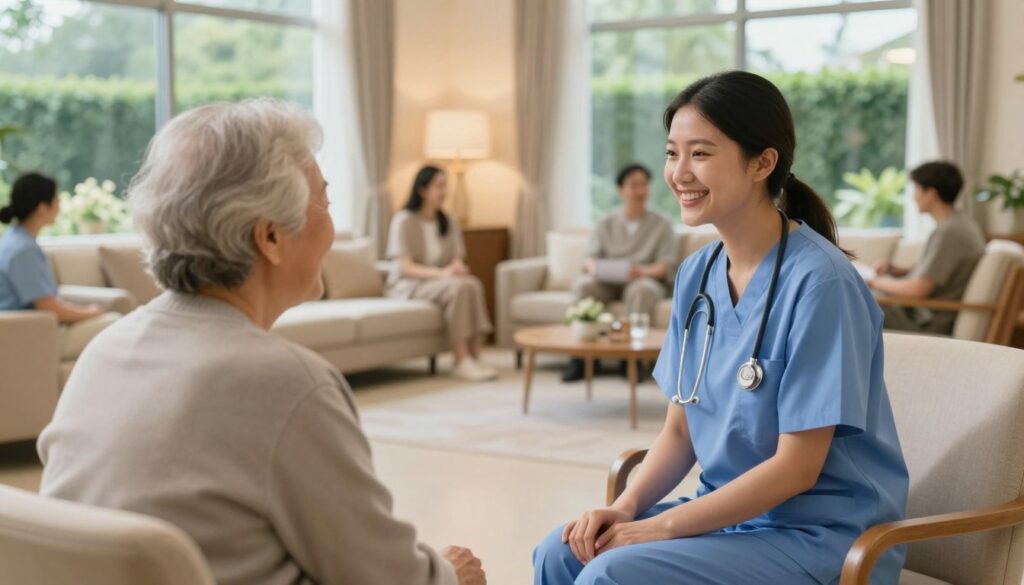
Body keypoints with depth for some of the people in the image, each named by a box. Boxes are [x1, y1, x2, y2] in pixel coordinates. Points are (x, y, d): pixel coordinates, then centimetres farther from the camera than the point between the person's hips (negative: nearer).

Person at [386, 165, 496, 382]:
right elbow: (406, 267, -15)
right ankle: (461, 361, -33)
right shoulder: (404, 221, -8)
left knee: (473, 284, -28)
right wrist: (441, 273, -29)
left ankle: (474, 356, -30)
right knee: (458, 287, -34)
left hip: (439, 281, 6)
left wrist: (458, 268, -19)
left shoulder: (448, 223, 12)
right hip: (408, 286, -6)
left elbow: (457, 260, 7)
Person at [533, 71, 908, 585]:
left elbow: (797, 467, -19)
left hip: (821, 536, -7)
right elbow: (680, 429, 9)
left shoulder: (818, 282, -20)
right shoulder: (696, 275, 3)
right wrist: (626, 507, -9)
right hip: (731, 512, 7)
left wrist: (660, 527, -17)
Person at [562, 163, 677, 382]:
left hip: (646, 280, -2)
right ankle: (581, 357, -31)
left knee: (640, 290, -39)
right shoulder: (606, 223, 14)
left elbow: (667, 265, -3)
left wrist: (644, 271, -25)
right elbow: (592, 257, 6)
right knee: (582, 284, -31)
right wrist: (593, 267, -20)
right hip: (607, 283, 2)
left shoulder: (661, 224, 7)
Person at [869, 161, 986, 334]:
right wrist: (895, 270, 5)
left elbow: (918, 289, -24)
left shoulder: (948, 232, -22)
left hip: (929, 325, -10)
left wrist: (878, 282, -8)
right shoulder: (964, 223, 9)